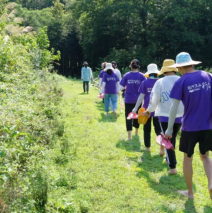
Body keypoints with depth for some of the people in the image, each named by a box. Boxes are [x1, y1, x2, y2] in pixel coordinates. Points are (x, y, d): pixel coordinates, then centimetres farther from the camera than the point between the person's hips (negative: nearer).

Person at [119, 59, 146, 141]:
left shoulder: (126, 75, -7)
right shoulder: (141, 76, -6)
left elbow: (121, 88, -6)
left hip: (128, 100, -1)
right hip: (138, 100, 2)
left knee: (128, 117, 1)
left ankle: (129, 136, -8)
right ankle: (136, 132, 38)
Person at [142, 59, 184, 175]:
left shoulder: (160, 82, -7)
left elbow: (154, 100, -2)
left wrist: (148, 110, 15)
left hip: (165, 115, -2)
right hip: (179, 115, 3)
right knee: (172, 138, 22)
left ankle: (172, 167, -3)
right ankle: (169, 159, 37)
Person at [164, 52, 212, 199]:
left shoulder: (181, 82, -9)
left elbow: (174, 107, -11)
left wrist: (170, 129, -4)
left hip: (190, 126, -3)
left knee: (188, 158, 14)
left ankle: (190, 192, 24)